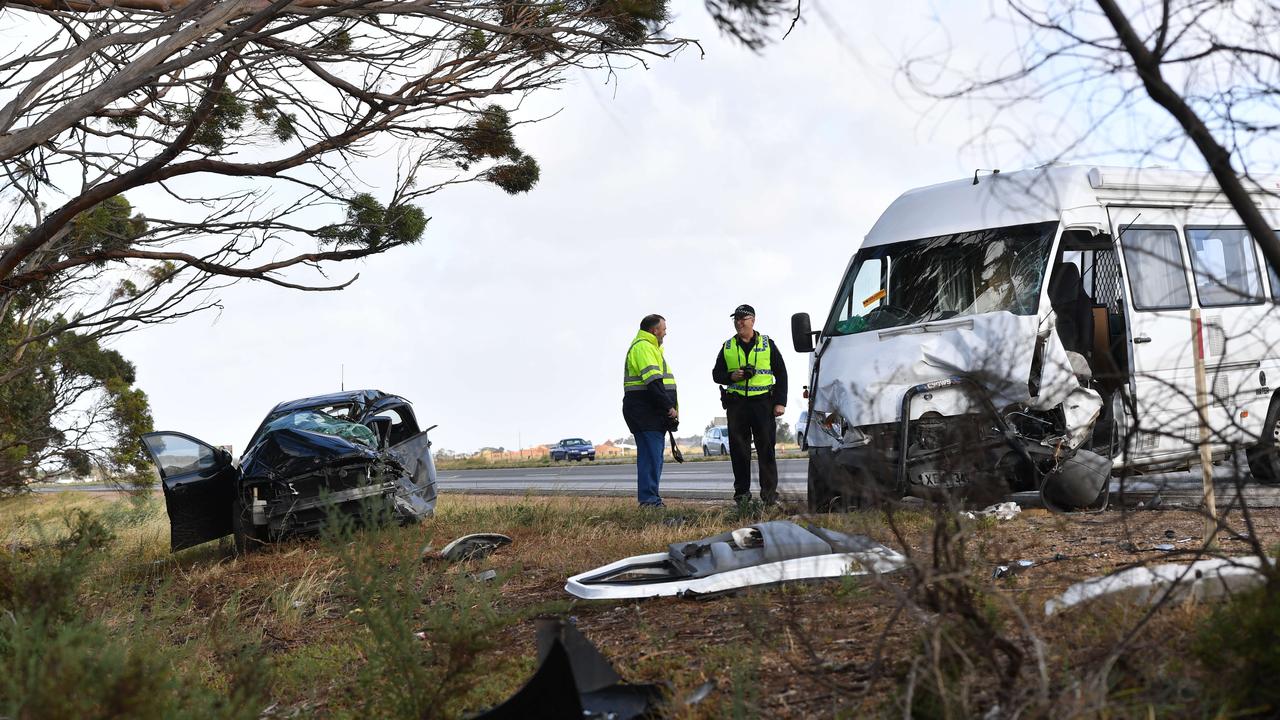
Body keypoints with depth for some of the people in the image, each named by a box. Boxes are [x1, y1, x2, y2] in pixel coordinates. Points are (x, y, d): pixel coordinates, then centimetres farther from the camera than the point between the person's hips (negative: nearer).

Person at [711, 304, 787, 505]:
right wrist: (731, 377, -6)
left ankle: (769, 493, -3)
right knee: (739, 450, 1)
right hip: (736, 404, 2)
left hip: (763, 403, -2)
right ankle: (742, 492, 7)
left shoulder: (767, 344, 9)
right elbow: (716, 373, 17)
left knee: (766, 449, -5)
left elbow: (781, 374, 8)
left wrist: (780, 402, -1)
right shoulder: (728, 347, 14)